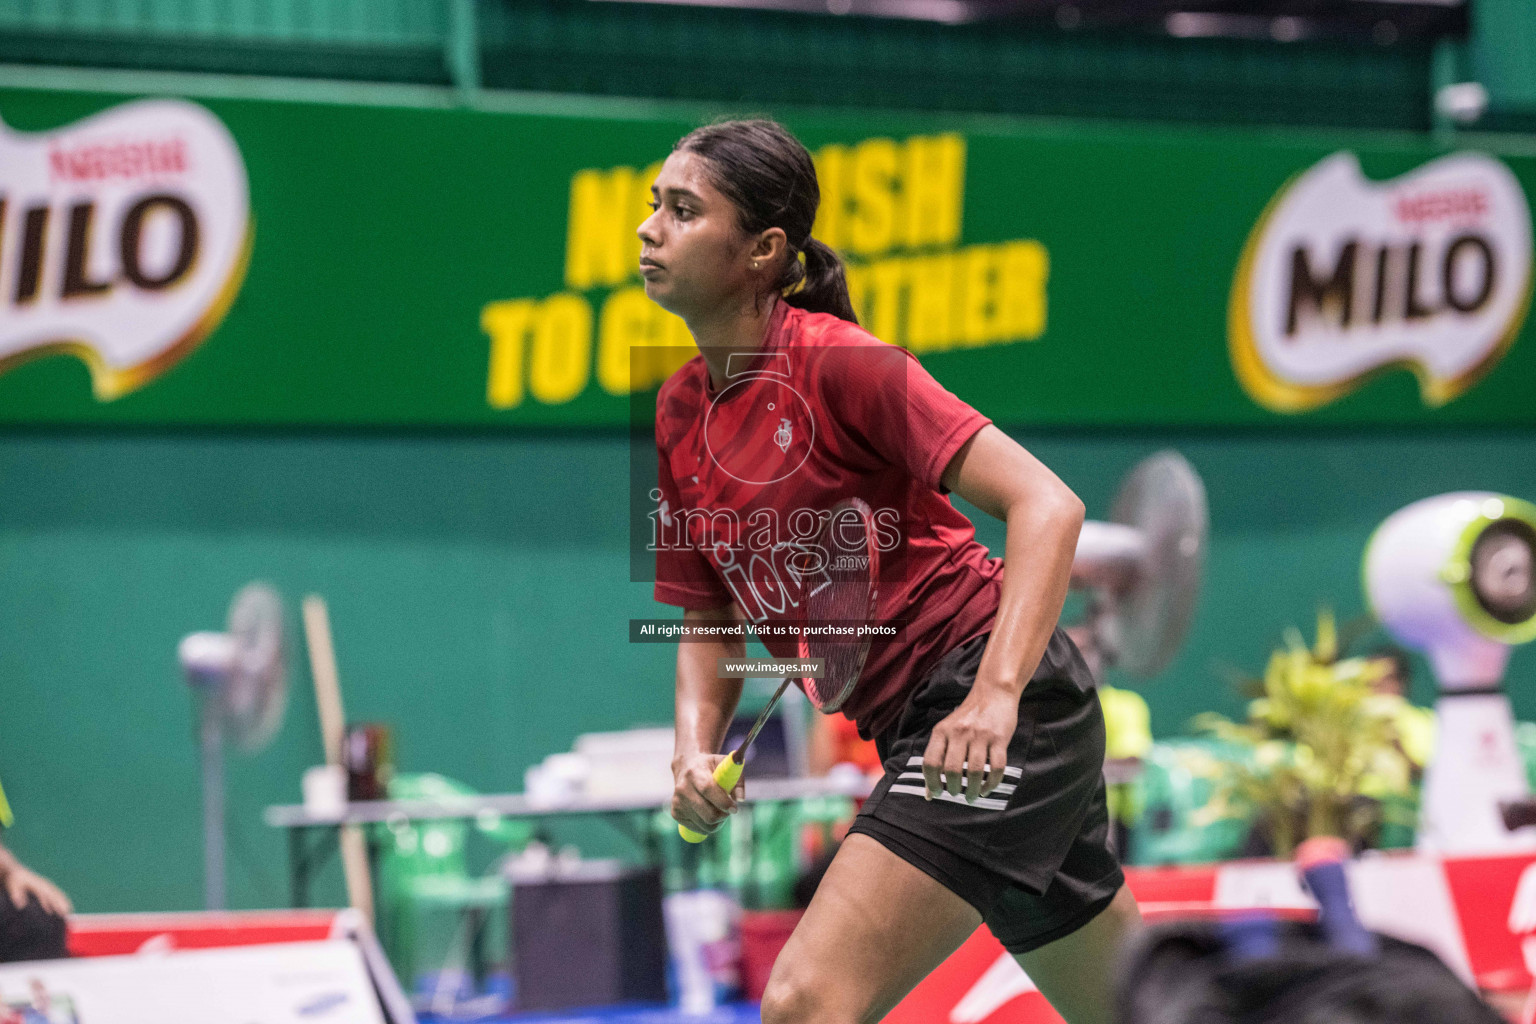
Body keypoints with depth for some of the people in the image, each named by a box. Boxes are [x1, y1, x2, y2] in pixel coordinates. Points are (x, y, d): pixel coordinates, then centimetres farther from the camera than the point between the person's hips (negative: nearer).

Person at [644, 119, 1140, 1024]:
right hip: (910, 730, 8)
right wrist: (696, 752, -3)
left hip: (998, 717, -8)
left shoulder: (838, 364, -13)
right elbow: (710, 622, 17)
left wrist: (995, 695, -30)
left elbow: (1047, 507, -19)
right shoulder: (678, 416, 10)